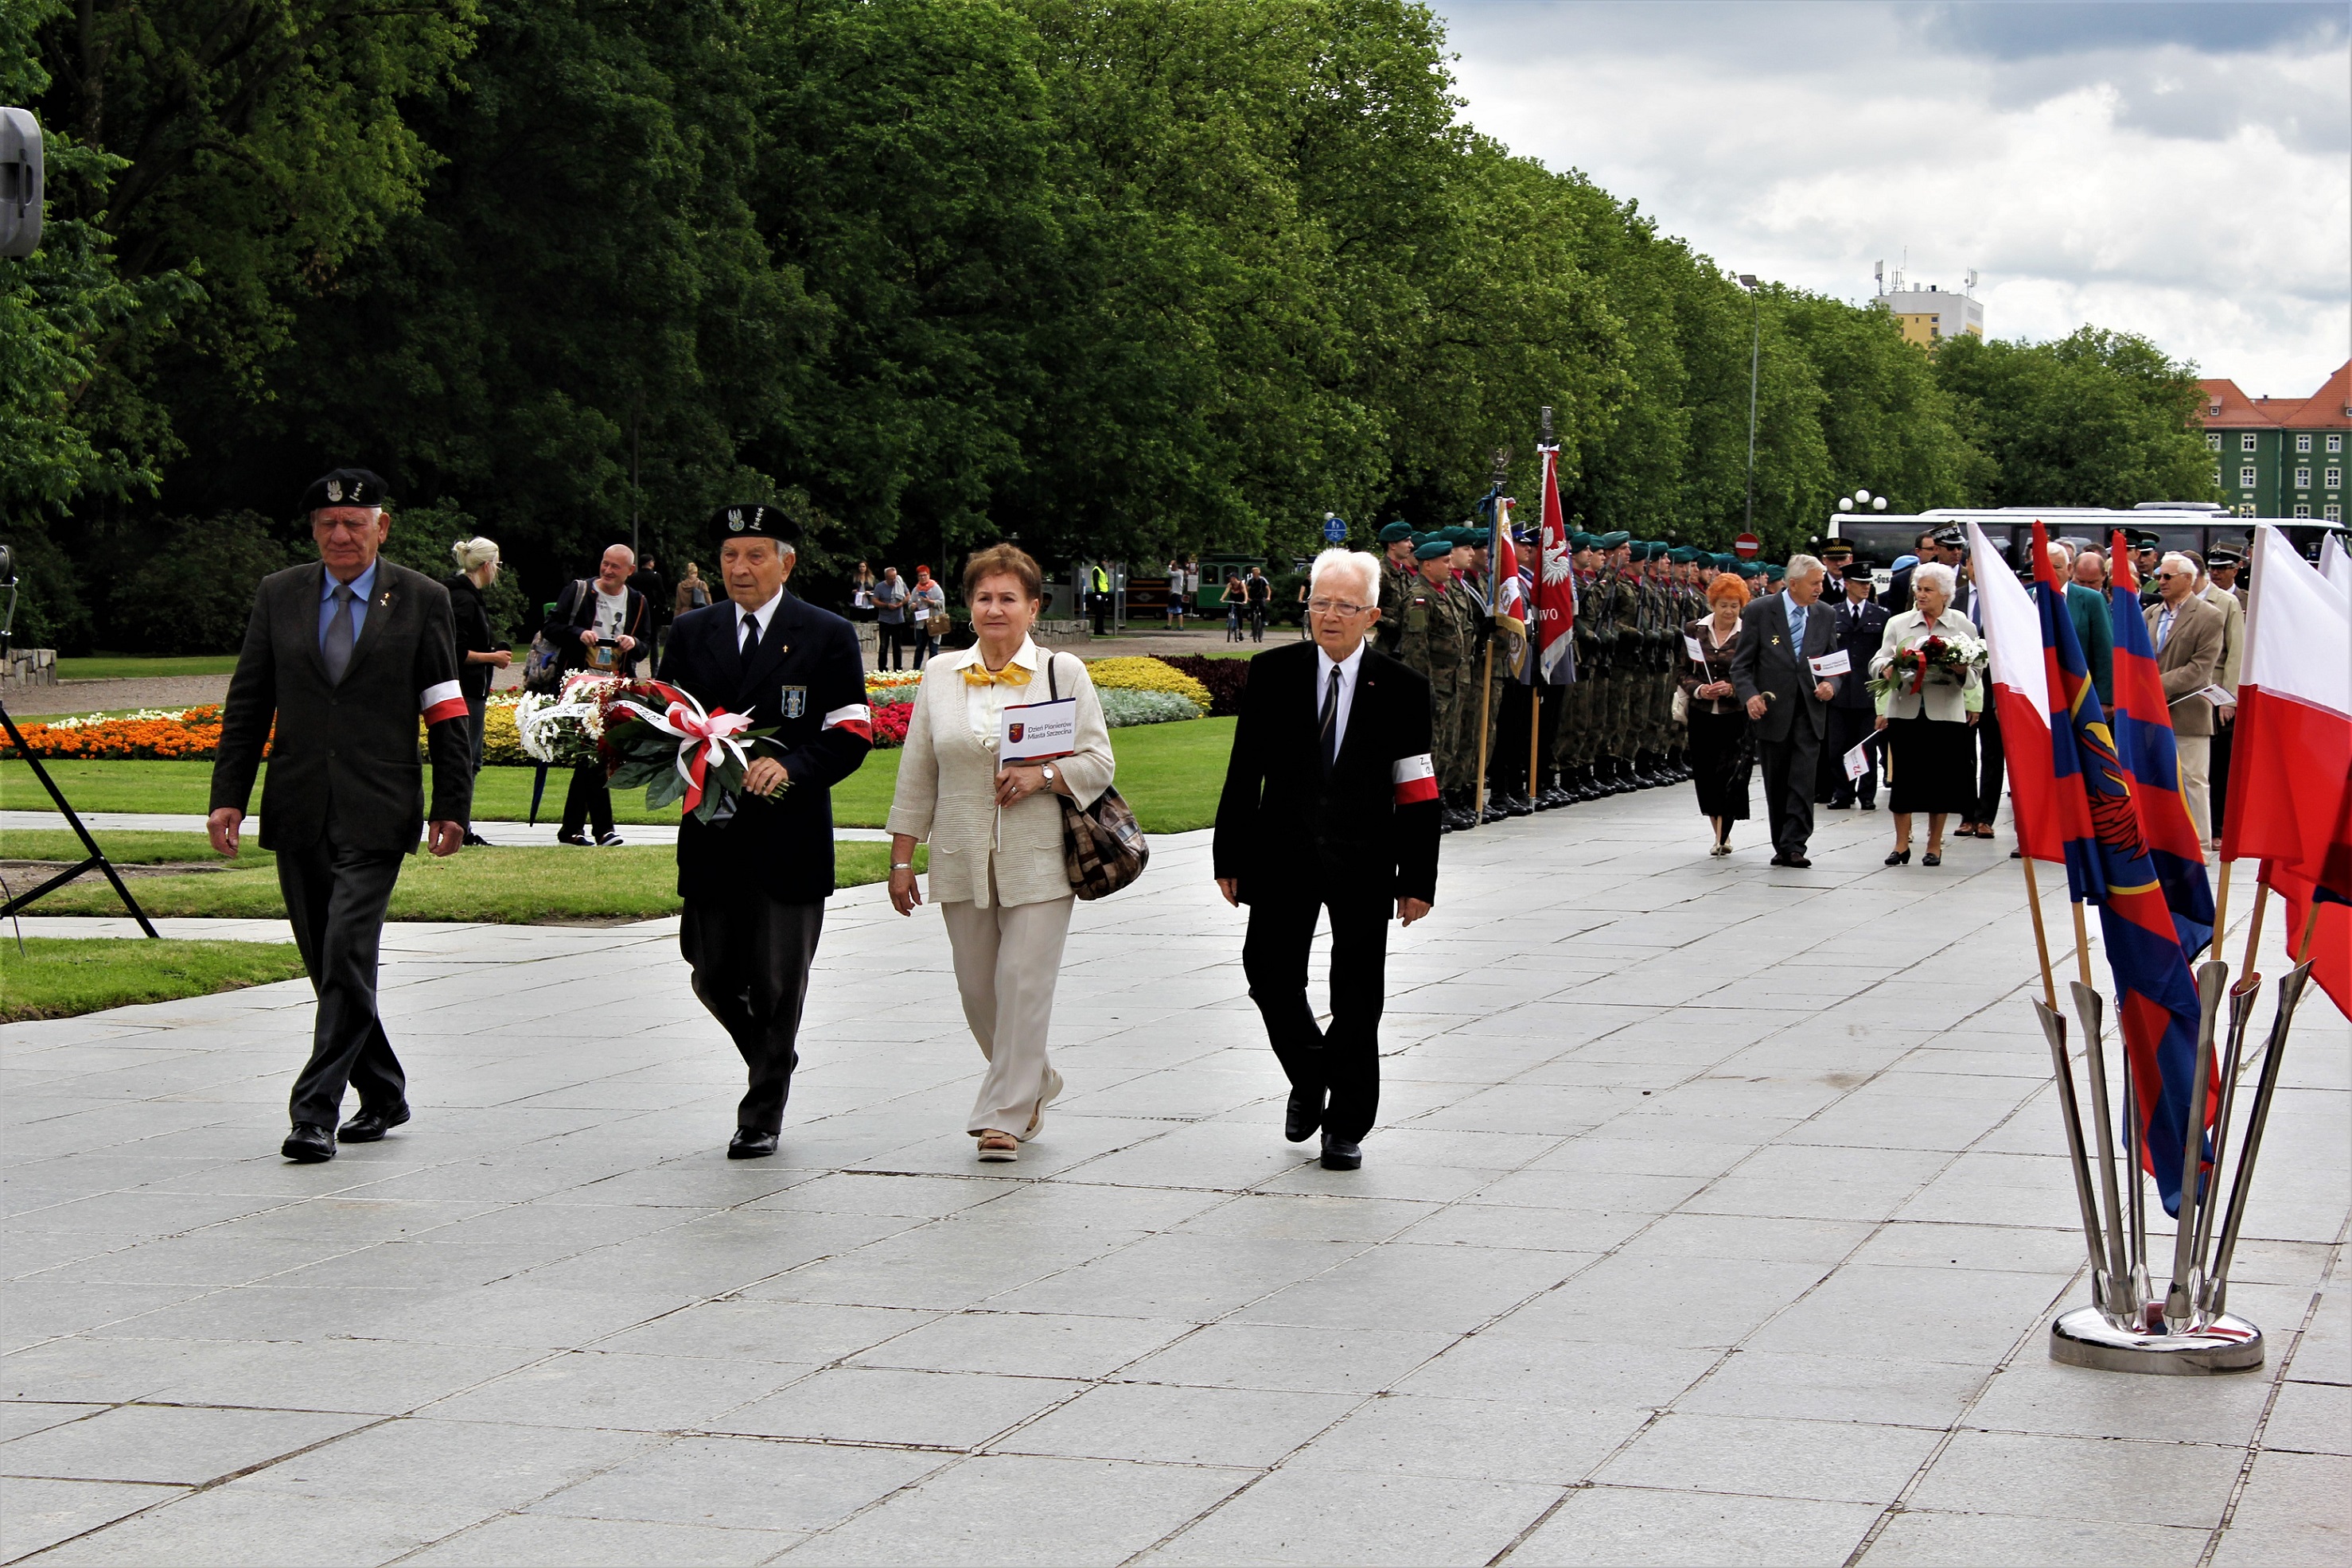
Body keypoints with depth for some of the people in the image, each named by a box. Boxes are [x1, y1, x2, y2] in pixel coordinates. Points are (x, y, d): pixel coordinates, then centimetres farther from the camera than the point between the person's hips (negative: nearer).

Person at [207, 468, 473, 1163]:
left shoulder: (422, 601, 3)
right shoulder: (278, 596, 10)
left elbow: (448, 712, 3)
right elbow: (247, 704, 10)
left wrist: (452, 806, -2)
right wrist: (228, 794, 2)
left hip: (376, 814, -4)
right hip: (298, 814, 4)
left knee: (347, 956, -14)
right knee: (329, 966, 10)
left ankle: (317, 1111, -11)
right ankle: (382, 1096, 25)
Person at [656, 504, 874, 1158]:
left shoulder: (828, 636, 1)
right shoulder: (690, 634, 12)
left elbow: (851, 735, -4)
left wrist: (791, 767, -21)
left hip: (788, 839, -3)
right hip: (712, 835, 3)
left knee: (777, 984, 0)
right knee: (713, 976, 7)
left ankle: (761, 1116, 12)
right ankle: (770, 1058, 35)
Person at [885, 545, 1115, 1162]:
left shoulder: (1064, 673, 2)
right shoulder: (940, 675, 10)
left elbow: (1099, 762, 1)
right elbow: (916, 775, 11)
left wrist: (1043, 775, -17)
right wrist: (901, 859, 9)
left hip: (1038, 861, -3)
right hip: (962, 859, 3)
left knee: (1024, 983, -9)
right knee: (977, 989, 8)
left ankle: (1005, 1115, -2)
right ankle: (1034, 1084, 31)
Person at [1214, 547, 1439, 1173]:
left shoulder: (1401, 689, -3)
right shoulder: (1272, 674, 1)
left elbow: (1417, 793, -2)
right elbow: (1244, 771, 4)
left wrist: (1417, 879, -5)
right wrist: (1230, 856, 1)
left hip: (1362, 862, -1)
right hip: (1283, 855, 1)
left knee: (1357, 999, 3)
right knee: (1270, 979, -1)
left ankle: (1347, 1126, 16)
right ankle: (1309, 1079, 27)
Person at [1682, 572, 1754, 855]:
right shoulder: (1694, 630, 6)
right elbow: (1685, 672, 9)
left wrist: (1732, 688, -17)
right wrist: (1699, 690, -10)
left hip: (1736, 716, -3)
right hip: (1702, 715, 3)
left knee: (1731, 775, -10)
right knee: (1706, 776, 6)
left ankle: (1722, 838, -3)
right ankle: (1720, 835, 22)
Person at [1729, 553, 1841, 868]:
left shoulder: (1825, 615, 7)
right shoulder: (1759, 611, -3)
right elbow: (1741, 664, -2)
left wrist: (1831, 684, -6)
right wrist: (1750, 695, -19)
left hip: (1809, 711, 1)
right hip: (1772, 710, -1)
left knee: (1803, 781, -9)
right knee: (1776, 784, 7)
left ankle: (1794, 845, -9)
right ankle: (1782, 845, 17)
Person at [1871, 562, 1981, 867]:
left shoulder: (1963, 627, 6)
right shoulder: (1898, 624, 9)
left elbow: (1974, 675, 5)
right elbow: (1877, 662, 5)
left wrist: (1960, 670, -17)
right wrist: (1886, 667, -18)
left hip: (1945, 713, -1)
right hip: (1905, 709, 1)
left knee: (1940, 778, 3)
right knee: (1902, 776, -1)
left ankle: (1935, 845, 15)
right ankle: (1901, 844, 8)